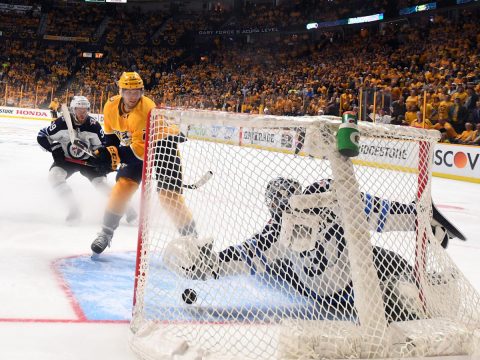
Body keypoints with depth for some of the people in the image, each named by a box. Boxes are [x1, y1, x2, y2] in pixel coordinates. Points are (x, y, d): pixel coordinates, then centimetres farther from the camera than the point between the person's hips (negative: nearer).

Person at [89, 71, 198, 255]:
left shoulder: (147, 110, -34)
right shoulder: (111, 106, -12)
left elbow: (141, 150, -36)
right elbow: (111, 133, 7)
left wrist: (115, 155, -40)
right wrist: (108, 152, -6)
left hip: (162, 146, -6)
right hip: (136, 148, 6)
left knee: (169, 195, -14)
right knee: (122, 186, -7)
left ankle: (191, 237, -4)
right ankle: (106, 232, 7)